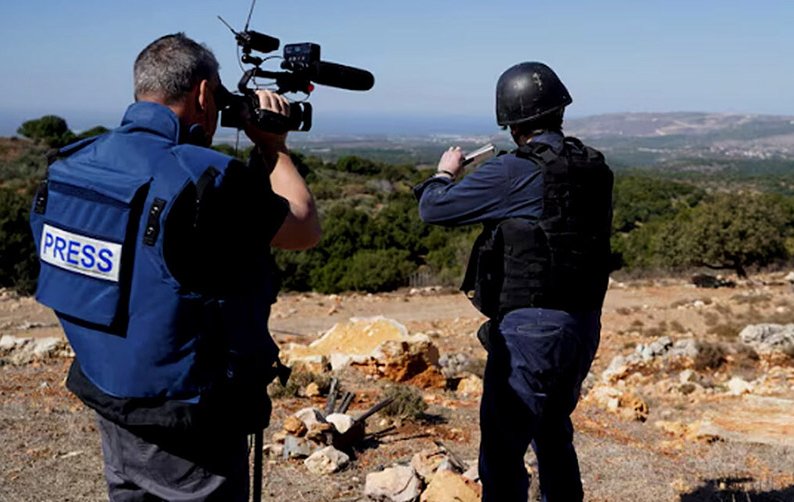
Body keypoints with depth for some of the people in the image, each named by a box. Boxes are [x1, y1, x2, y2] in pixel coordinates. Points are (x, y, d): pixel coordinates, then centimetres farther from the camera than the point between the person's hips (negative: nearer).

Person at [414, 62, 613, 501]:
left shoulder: (514, 173, -16)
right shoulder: (595, 169, 5)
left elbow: (433, 208, -9)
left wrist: (445, 173, 12)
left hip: (530, 328, -8)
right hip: (583, 324, 8)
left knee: (503, 449, -1)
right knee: (553, 435, 24)